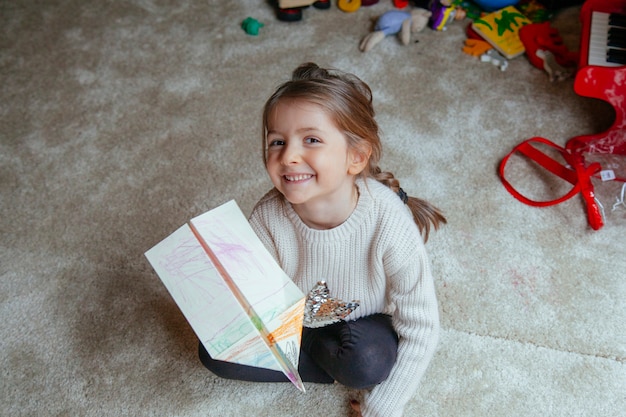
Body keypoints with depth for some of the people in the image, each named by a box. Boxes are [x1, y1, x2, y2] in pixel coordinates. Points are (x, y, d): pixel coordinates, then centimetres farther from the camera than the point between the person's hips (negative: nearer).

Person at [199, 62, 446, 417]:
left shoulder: (389, 223, -33)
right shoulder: (267, 218, -24)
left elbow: (420, 331, -23)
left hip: (365, 326, -3)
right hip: (297, 322, 3)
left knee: (367, 361, -35)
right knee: (215, 351, -13)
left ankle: (318, 352, -1)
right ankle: (333, 363, -2)